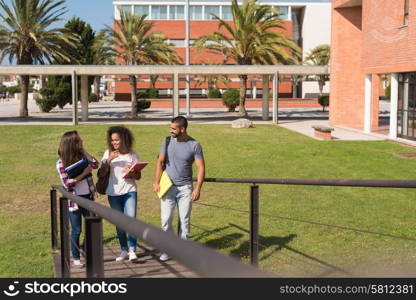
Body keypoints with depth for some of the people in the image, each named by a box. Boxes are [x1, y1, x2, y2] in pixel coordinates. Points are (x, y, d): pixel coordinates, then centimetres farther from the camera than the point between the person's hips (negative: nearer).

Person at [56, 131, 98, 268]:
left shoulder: (82, 156, 6)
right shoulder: (61, 163, -9)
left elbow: (95, 164, -9)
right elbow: (67, 183, -15)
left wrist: (83, 150, -7)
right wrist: (83, 174, -18)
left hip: (88, 197, 5)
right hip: (74, 200, -4)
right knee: (76, 231, 5)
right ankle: (76, 258, 19)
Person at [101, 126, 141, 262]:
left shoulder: (132, 155, 1)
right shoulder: (108, 154, 3)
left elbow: (139, 175, 6)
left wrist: (132, 174, -16)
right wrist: (109, 160, -19)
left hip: (130, 191, -2)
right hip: (113, 193, 2)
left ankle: (132, 250, -6)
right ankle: (124, 250, 22)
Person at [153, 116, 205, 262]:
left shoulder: (194, 145, -6)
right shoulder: (168, 141, 1)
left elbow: (201, 168, -7)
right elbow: (160, 161, 6)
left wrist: (197, 189, -15)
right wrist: (156, 182, -2)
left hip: (185, 188, -2)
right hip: (168, 187, 2)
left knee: (185, 220, 4)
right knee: (166, 219, -2)